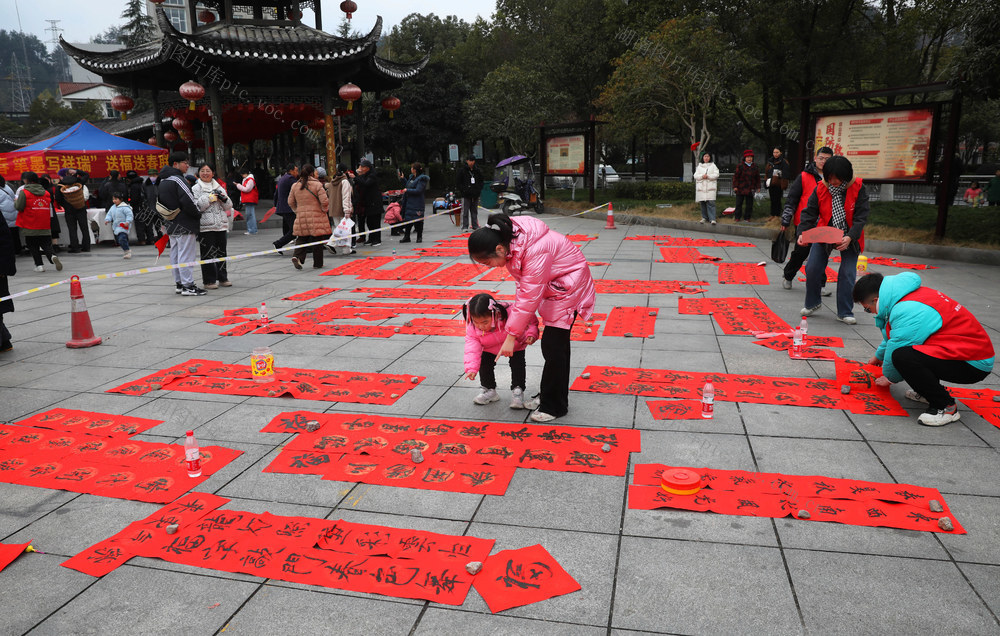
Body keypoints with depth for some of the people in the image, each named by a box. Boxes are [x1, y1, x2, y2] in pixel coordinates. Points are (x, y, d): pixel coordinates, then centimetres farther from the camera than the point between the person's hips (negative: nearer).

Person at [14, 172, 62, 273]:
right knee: (46, 244, 4)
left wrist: (15, 201, 11)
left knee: (33, 246, 9)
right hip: (45, 226, 3)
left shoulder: (24, 192, -8)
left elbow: (19, 207, -7)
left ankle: (39, 265, 7)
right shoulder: (46, 193, 8)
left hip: (30, 226, -3)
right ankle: (53, 257, -24)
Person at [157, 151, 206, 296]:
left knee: (175, 255, 13)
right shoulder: (178, 179, -16)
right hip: (184, 225, -10)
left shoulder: (162, 181, 15)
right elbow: (188, 202, -21)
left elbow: (160, 202, 19)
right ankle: (188, 286, -5)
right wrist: (198, 214, -6)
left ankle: (179, 283, 20)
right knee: (185, 255, -7)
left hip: (171, 224, 10)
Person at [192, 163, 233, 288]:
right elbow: (195, 207, -11)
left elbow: (229, 206, 15)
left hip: (221, 226, 5)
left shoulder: (219, 187, 15)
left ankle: (222, 278, 20)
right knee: (207, 254, -4)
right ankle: (209, 281, 1)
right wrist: (209, 198, -15)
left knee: (221, 252, 10)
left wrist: (224, 199, -5)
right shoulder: (196, 189, 1)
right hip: (205, 227, -5)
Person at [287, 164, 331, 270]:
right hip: (316, 217, -4)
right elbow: (324, 201, -13)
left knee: (302, 238, 12)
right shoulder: (317, 185, -9)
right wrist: (324, 210, 4)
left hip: (301, 216, 4)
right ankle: (317, 263, 10)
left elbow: (291, 202, 12)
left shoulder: (295, 186, 7)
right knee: (317, 240, 5)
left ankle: (298, 257, -10)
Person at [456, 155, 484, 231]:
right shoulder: (462, 170, -2)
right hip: (465, 195, -4)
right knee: (465, 211, -5)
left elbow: (481, 181, 18)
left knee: (474, 211, 11)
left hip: (475, 195, 4)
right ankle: (464, 227, -3)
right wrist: (463, 190, -10)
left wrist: (478, 190, 3)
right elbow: (458, 182, -2)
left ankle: (475, 225, 18)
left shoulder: (477, 171, 10)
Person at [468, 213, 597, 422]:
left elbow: (529, 297, -32)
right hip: (551, 286, 9)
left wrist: (511, 336, -26)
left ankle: (554, 406, 3)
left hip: (568, 286, -9)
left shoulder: (536, 251, -36)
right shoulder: (509, 240, -9)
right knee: (550, 344, 14)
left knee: (554, 346, -8)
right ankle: (548, 396, 27)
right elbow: (523, 284, 0)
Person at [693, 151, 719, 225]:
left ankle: (712, 219, -15)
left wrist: (708, 176, -15)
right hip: (701, 187, 3)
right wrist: (702, 176, -12)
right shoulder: (699, 166, 16)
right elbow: (695, 176, 6)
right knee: (702, 203, 3)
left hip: (710, 187, -3)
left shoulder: (713, 166, 10)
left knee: (711, 203, -12)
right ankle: (704, 218, 15)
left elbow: (716, 175, -1)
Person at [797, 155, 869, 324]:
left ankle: (845, 312, 7)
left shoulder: (858, 188, -16)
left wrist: (850, 237, -32)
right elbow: (809, 212, -11)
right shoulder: (821, 189, -10)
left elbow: (861, 217, -17)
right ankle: (812, 303, 19)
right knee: (812, 268, -4)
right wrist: (802, 233, -28)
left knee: (847, 274, -5)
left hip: (849, 238, -2)